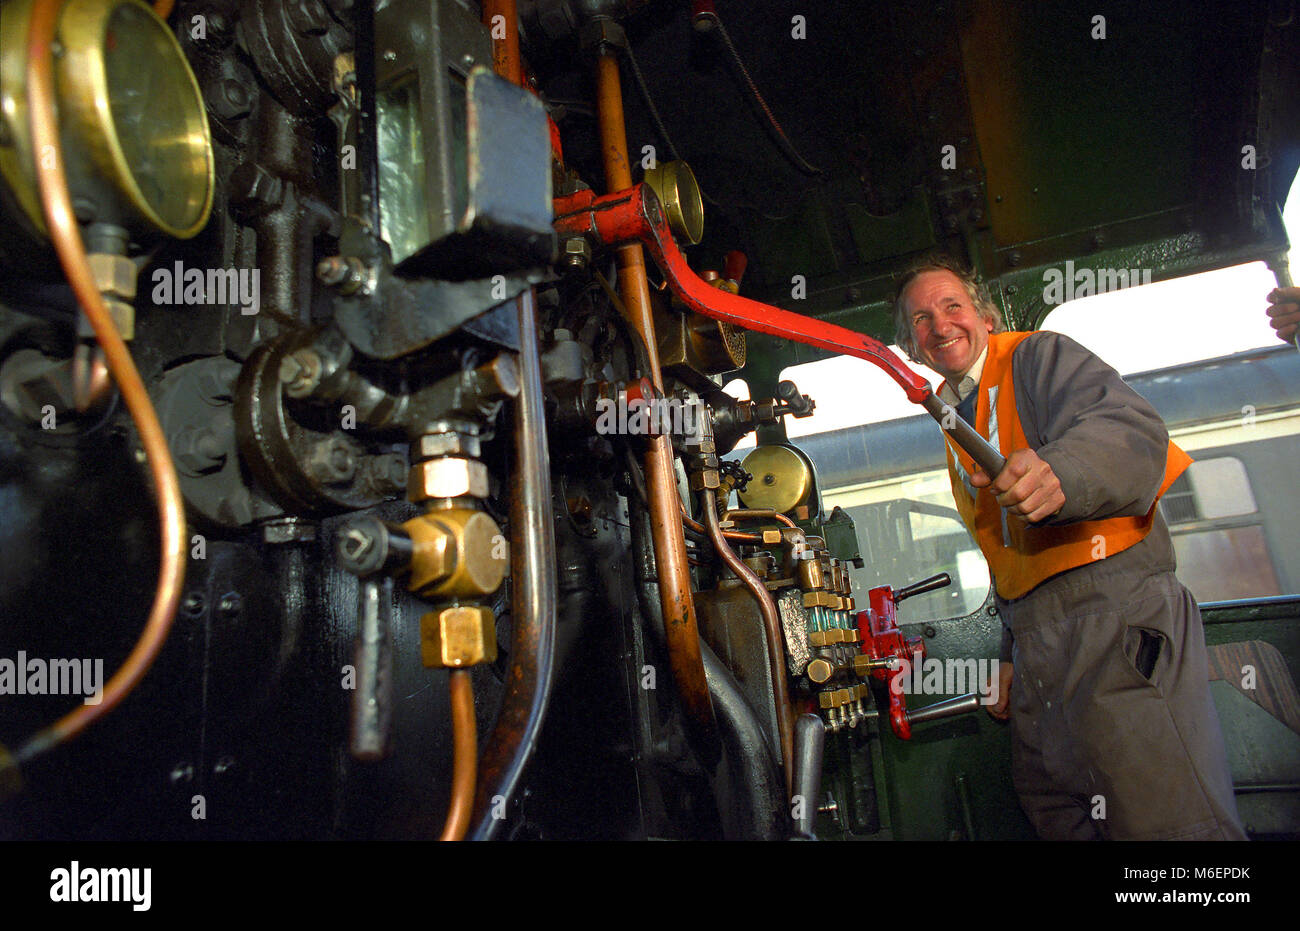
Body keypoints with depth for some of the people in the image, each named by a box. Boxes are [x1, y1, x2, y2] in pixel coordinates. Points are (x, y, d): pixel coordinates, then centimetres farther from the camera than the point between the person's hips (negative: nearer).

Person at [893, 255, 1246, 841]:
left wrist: (1059, 473, -40)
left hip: (1116, 618, -7)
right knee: (1059, 819, 8)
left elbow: (1129, 425, -20)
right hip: (1036, 639, 7)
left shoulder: (1039, 357, 2)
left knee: (1169, 826, -12)